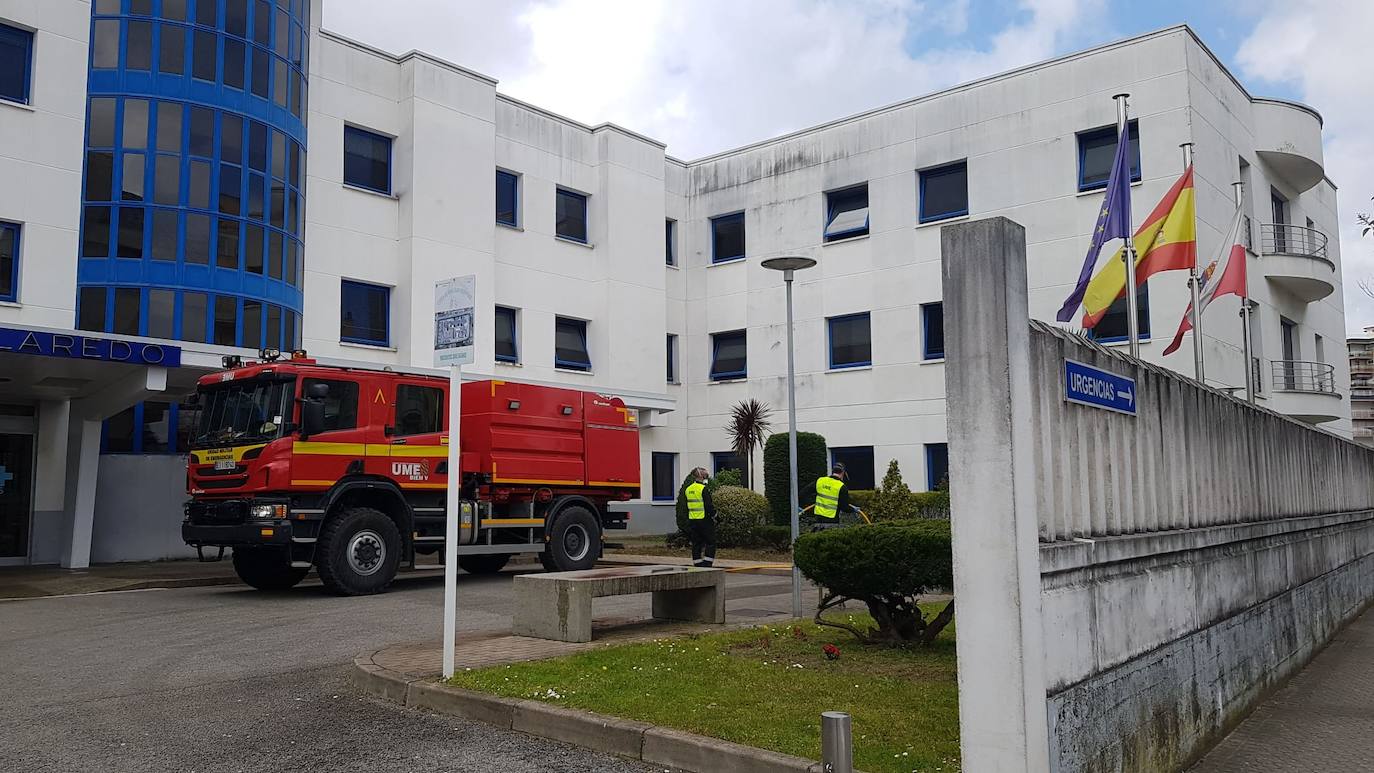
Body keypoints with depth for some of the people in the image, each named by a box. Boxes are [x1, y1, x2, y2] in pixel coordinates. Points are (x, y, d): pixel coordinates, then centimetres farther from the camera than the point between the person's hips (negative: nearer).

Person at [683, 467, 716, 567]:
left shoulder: (687, 489, 9)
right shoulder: (704, 489, -14)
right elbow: (709, 505, -16)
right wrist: (714, 514, 0)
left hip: (692, 520, 7)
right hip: (705, 520, -7)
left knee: (696, 544, 11)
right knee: (711, 543, 2)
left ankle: (697, 565, 12)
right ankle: (707, 564, -5)